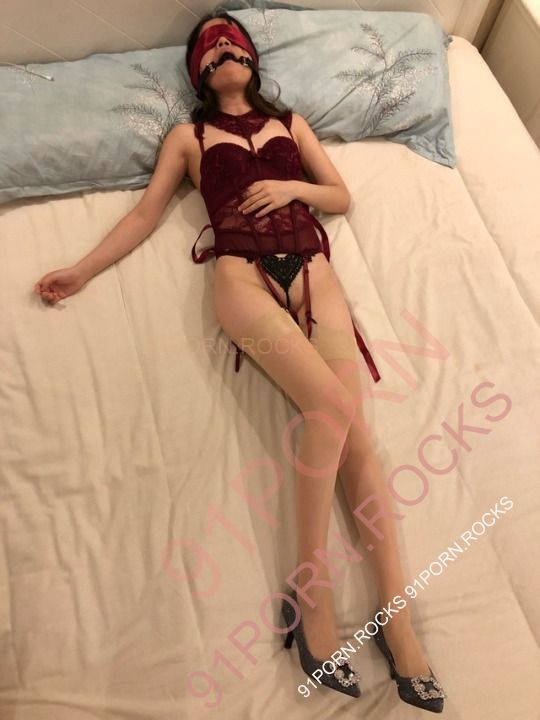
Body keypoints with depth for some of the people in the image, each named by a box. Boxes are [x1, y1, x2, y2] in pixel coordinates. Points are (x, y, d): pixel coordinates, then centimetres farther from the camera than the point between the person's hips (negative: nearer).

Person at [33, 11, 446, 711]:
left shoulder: (290, 122, 31)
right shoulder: (189, 135, 25)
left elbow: (342, 196, 25)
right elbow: (146, 214, 19)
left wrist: (293, 187, 5)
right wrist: (81, 270, 11)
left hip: (312, 269, 3)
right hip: (243, 273, -2)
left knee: (356, 434, -17)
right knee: (333, 405, -29)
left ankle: (399, 621, -13)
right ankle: (311, 590, -15)